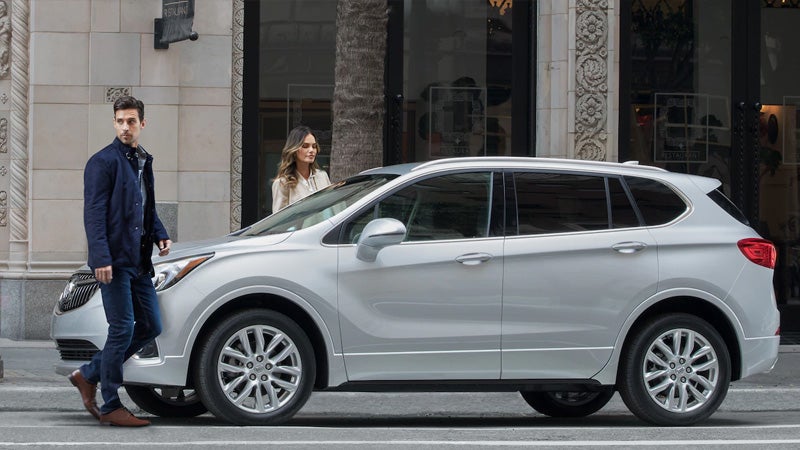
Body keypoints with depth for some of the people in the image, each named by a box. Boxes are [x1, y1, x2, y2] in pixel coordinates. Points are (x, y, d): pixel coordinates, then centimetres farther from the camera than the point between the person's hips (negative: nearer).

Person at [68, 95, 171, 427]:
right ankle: (110, 406, 1)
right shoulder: (103, 162, -8)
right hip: (114, 262, -8)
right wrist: (101, 257, -23)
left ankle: (89, 375, 19)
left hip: (138, 262, 8)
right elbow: (94, 212, -14)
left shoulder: (144, 162, 17)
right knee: (122, 330, -8)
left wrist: (160, 235, 10)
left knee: (151, 326, 9)